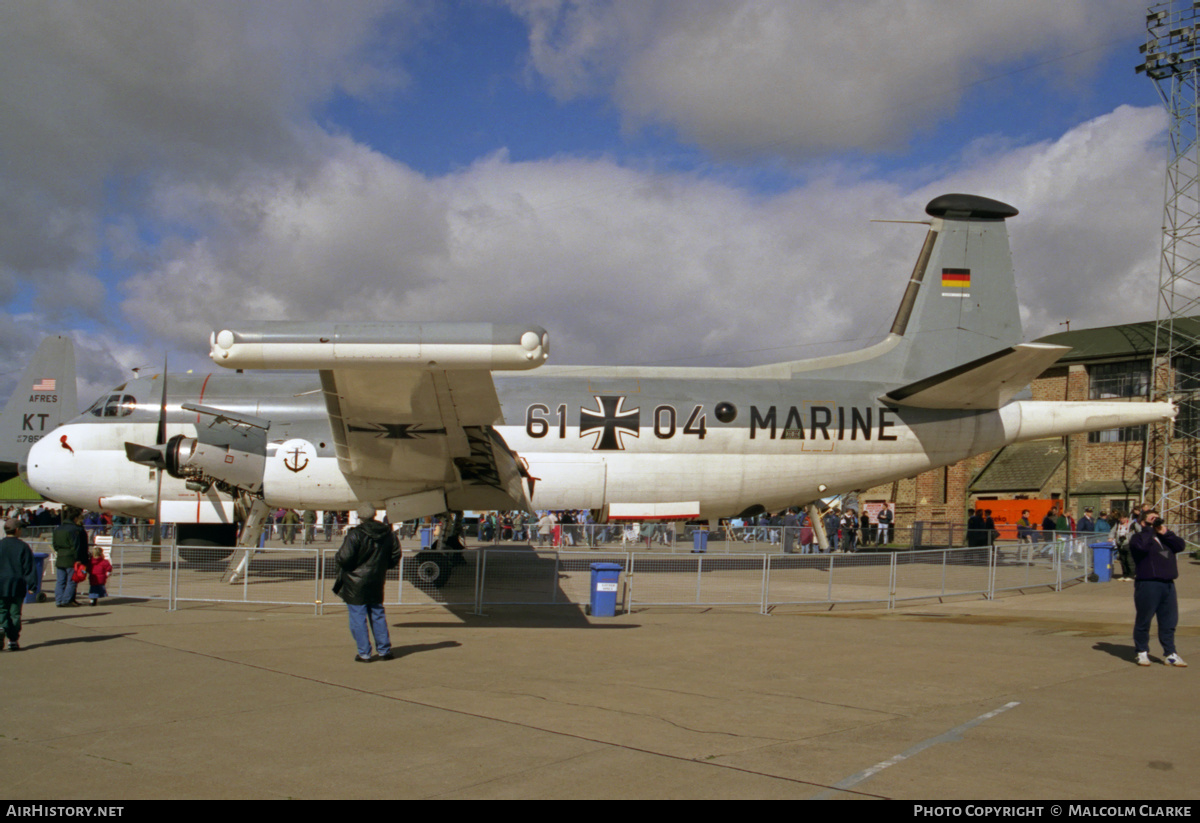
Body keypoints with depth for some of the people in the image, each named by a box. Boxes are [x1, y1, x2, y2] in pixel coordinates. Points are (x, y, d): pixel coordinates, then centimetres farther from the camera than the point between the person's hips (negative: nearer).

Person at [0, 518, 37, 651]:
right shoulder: (23, 546, -6)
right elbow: (29, 567, -7)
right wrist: (32, 584, -2)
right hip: (17, 585, -1)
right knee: (15, 613, 6)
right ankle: (13, 640, 5)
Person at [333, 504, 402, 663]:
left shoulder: (355, 534, -18)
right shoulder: (388, 534, 1)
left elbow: (344, 558, -21)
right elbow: (395, 556, 8)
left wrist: (336, 558, 1)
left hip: (356, 584, -5)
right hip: (377, 583, 6)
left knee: (358, 618, 3)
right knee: (378, 616, 16)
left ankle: (364, 653, 4)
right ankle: (384, 650, 19)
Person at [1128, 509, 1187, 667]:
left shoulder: (1165, 536, 20)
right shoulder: (1139, 537, 0)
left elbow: (1180, 545, 3)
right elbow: (1142, 546, -23)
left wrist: (1166, 533, -7)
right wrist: (1149, 528, -13)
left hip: (1168, 584, 6)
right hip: (1148, 584, -6)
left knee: (1169, 621, 8)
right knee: (1144, 620, 1)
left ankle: (1170, 654, 15)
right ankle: (1142, 652, 12)